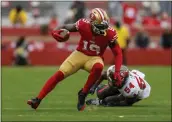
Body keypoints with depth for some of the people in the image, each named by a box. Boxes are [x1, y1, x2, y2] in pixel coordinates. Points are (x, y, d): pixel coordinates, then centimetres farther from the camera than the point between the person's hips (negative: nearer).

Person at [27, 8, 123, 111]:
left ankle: (83, 94, -17)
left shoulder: (109, 34, -20)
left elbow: (118, 53, -13)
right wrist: (56, 31, -28)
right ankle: (37, 100, -6)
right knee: (59, 74, -13)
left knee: (98, 67, -36)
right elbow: (66, 27, -5)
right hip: (79, 54, 1)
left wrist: (117, 72, -26)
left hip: (94, 58, -1)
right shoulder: (84, 25, -19)